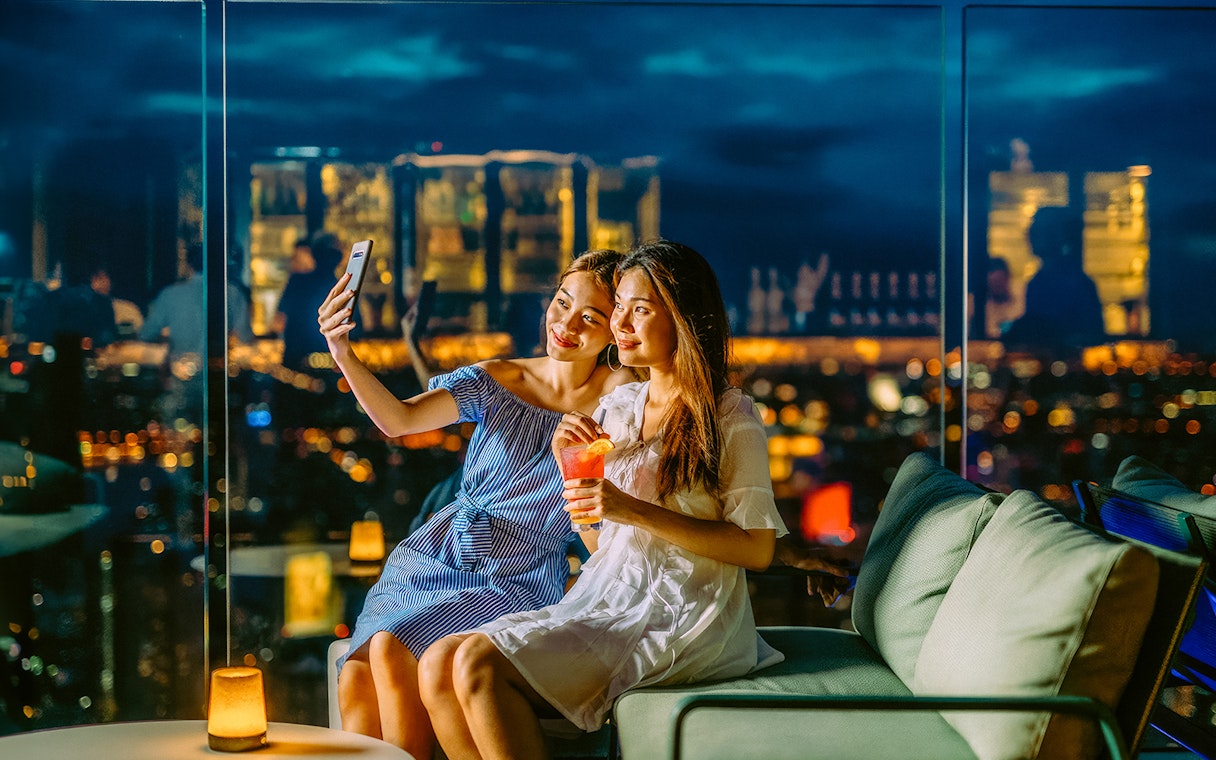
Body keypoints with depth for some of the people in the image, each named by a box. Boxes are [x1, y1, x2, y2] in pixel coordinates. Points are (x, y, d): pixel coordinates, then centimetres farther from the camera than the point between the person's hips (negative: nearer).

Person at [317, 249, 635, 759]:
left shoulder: (620, 393, -4)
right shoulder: (499, 381, 4)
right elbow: (399, 419, -9)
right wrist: (343, 354, -23)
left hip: (515, 583, -3)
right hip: (433, 558, 4)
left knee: (391, 650, -25)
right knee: (355, 677, -17)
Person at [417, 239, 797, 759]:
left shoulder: (731, 418, -3)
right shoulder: (617, 406, 15)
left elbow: (758, 549, -10)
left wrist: (633, 510, -17)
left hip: (679, 616, -7)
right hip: (604, 599, 7)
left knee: (480, 663, -25)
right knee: (438, 665, -14)